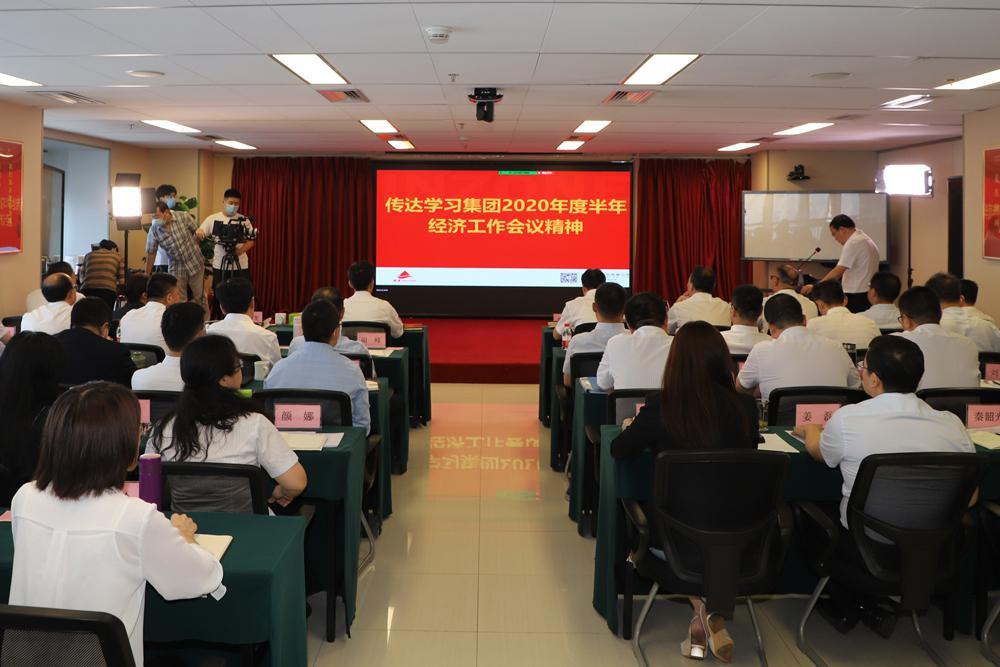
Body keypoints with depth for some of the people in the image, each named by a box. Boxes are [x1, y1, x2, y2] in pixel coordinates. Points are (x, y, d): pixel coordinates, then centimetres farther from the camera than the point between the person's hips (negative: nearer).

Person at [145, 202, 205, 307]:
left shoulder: (184, 216, -14)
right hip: (176, 269, 0)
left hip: (195, 263, 0)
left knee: (199, 298, 8)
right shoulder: (154, 229, -11)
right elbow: (150, 253, -4)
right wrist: (146, 275, 0)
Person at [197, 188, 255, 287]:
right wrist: (199, 234, -24)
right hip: (219, 266, 0)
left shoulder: (244, 220, 4)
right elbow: (198, 236, 0)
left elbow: (251, 240, 3)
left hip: (241, 266, 0)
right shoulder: (212, 219, 2)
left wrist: (241, 250, -16)